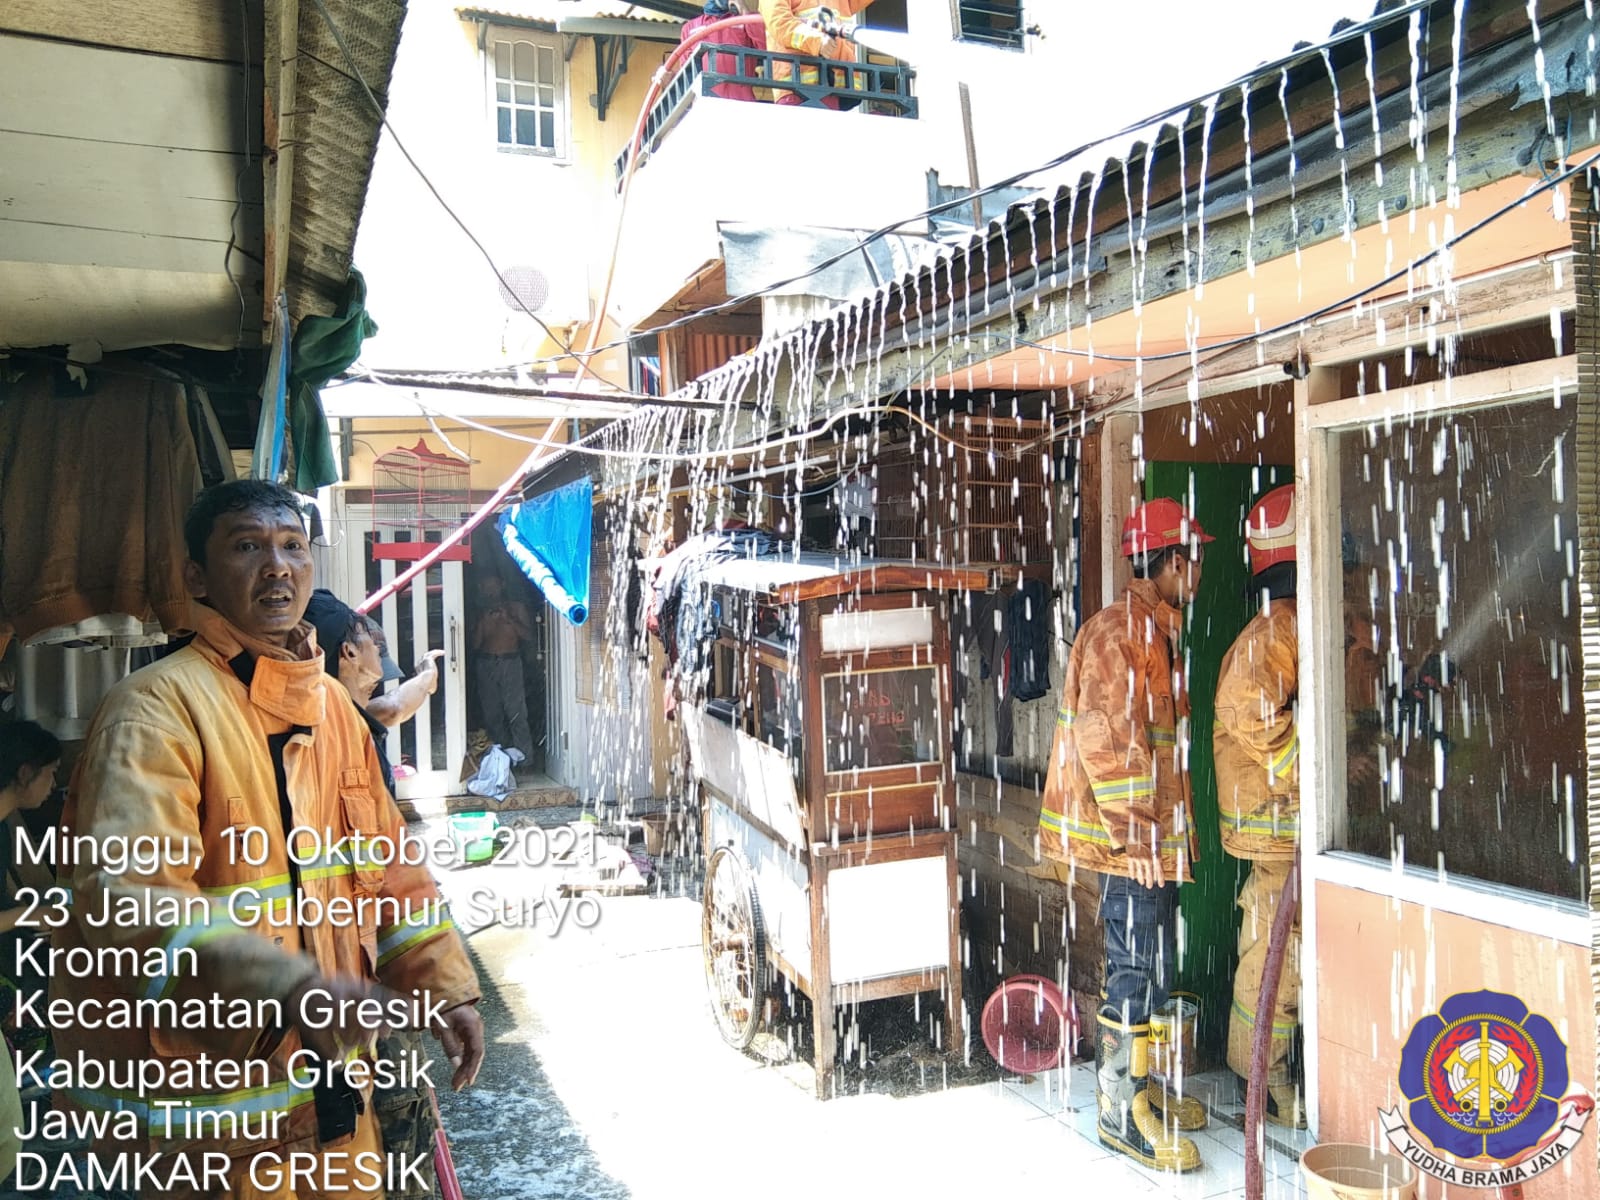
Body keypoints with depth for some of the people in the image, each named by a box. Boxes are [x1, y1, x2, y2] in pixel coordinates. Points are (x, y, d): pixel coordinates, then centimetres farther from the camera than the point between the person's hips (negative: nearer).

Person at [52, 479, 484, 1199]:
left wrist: (441, 984, 9)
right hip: (204, 1102, -7)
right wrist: (284, 988, -42)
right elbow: (124, 895, -30)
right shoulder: (157, 707, -18)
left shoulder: (333, 706, 6)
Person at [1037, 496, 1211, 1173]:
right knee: (1136, 970, -3)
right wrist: (1136, 834, -23)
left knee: (1151, 966, 17)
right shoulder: (1118, 631, -17)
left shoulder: (1155, 630, 16)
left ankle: (1136, 1084, 31)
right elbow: (1105, 741, -23)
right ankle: (1120, 1110, 9)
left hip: (1154, 834, 10)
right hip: (1132, 837, -10)